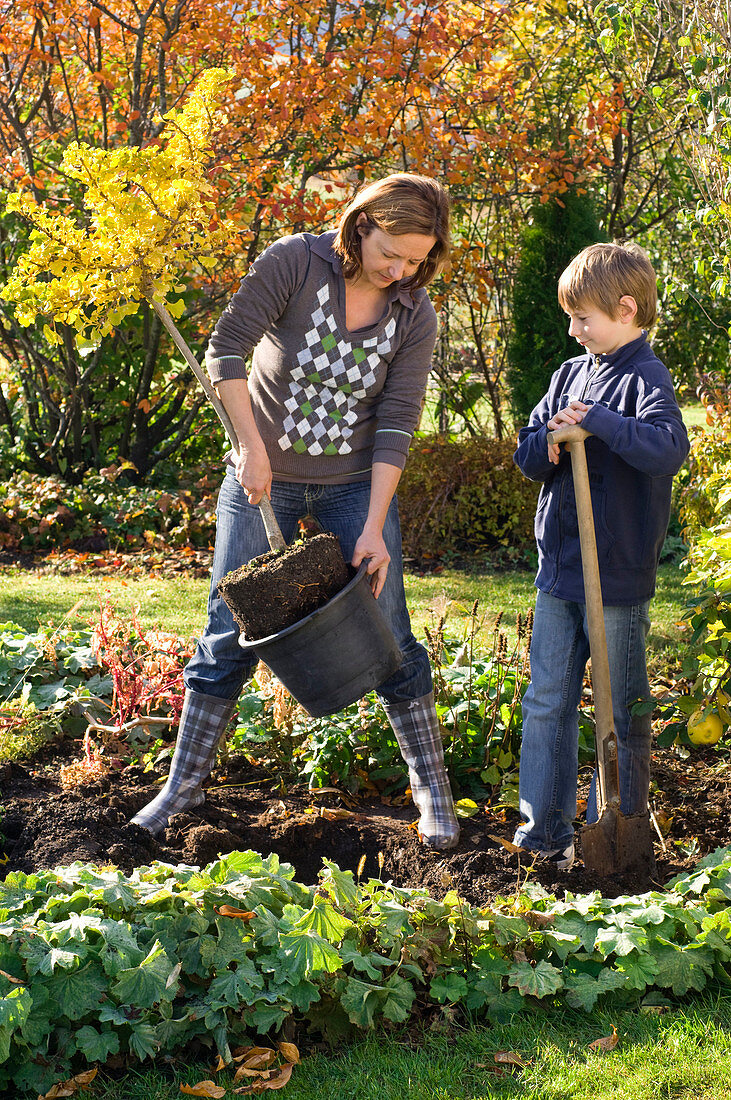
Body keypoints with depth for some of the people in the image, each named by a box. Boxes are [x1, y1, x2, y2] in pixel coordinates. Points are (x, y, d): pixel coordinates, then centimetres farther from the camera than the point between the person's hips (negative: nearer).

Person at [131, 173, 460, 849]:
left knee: (387, 635, 1)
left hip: (356, 483, 1)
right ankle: (184, 783, 16)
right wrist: (253, 448, -20)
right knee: (229, 633, 3)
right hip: (263, 479, -1)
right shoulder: (294, 263, -15)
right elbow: (227, 349, -15)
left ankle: (432, 787, 15)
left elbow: (397, 422, -11)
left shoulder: (415, 315, -8)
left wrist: (374, 528, -17)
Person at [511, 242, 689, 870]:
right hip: (558, 570, 7)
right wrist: (550, 445, -10)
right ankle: (545, 832, 19)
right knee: (547, 702, 10)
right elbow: (526, 453, 11)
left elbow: (669, 449, -28)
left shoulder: (646, 378, -10)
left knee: (621, 713, 4)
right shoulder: (570, 375, 12)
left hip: (618, 577, -7)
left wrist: (600, 421, -27)